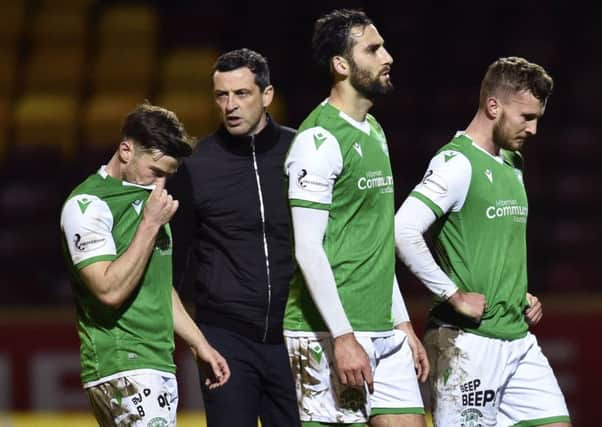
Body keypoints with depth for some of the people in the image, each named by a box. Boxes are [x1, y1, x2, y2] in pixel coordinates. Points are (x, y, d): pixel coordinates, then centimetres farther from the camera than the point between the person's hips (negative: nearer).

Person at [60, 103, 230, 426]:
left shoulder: (148, 197, 19)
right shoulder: (88, 204, -9)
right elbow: (110, 291, -20)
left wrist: (199, 344, 25)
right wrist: (150, 225, -16)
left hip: (160, 366, 9)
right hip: (121, 370, -9)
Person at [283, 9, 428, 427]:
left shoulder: (374, 132, 16)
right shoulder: (320, 139, -12)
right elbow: (308, 250, -16)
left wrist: (403, 323, 20)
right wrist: (343, 338, -19)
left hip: (384, 331, 9)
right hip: (329, 334, -9)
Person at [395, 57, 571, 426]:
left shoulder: (512, 164, 16)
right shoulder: (457, 163, -12)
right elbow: (404, 230, -25)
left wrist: (523, 296, 14)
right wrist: (454, 296, -20)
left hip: (519, 337, 9)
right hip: (469, 339, -8)